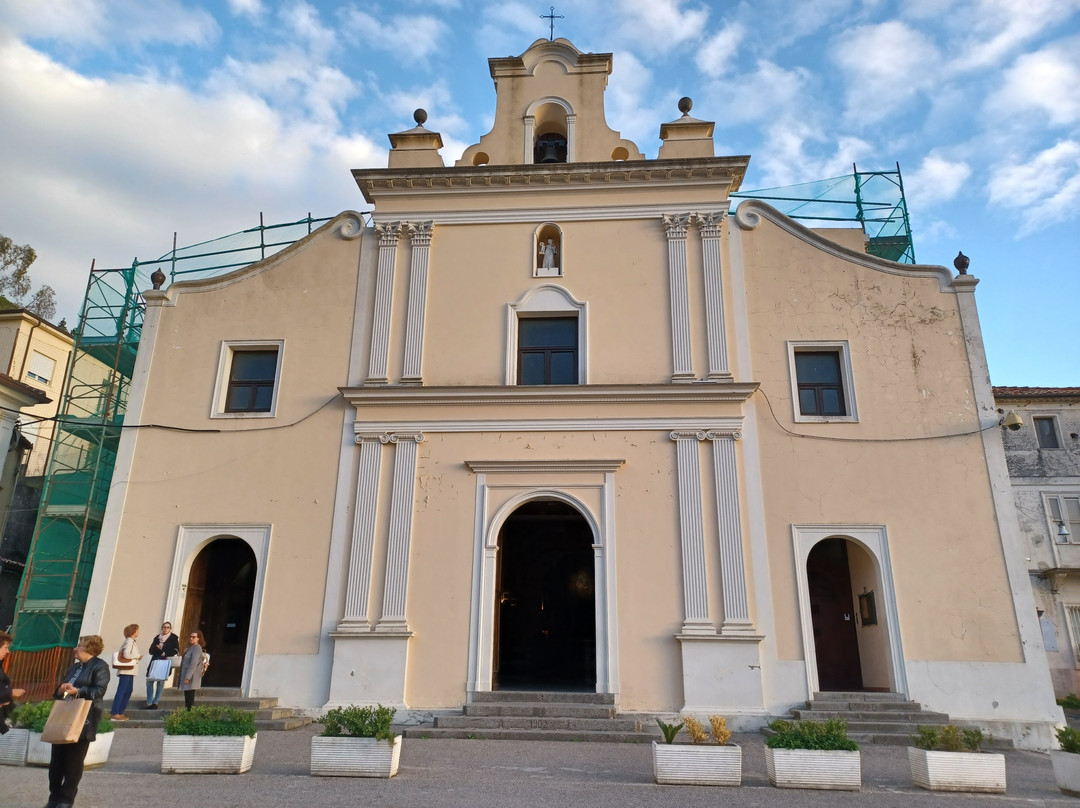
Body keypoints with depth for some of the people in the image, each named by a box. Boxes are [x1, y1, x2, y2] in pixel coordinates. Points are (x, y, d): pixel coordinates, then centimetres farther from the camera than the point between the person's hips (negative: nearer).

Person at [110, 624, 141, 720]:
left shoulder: (131, 641, 16)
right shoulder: (129, 641, -12)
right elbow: (126, 654, -22)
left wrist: (137, 657, 8)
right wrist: (138, 656, -10)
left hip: (129, 670, 10)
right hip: (126, 670, -10)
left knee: (128, 690, 12)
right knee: (121, 691, -8)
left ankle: (120, 712, 16)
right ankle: (115, 714, -7)